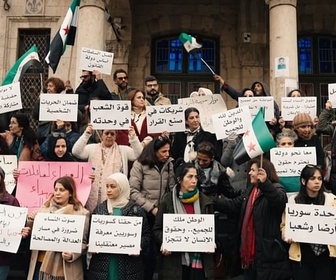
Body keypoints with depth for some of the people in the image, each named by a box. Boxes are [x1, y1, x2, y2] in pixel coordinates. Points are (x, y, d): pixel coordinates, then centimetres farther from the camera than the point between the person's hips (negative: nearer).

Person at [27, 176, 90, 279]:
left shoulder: (81, 213, -4)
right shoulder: (44, 209, 9)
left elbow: (82, 242, -4)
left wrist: (72, 255, -20)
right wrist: (31, 222, -3)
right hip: (40, 263, 4)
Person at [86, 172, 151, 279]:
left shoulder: (136, 210, 0)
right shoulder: (99, 209, 7)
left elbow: (146, 235, 2)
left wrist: (139, 246, -16)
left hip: (128, 264, -2)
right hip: (102, 263, 2)